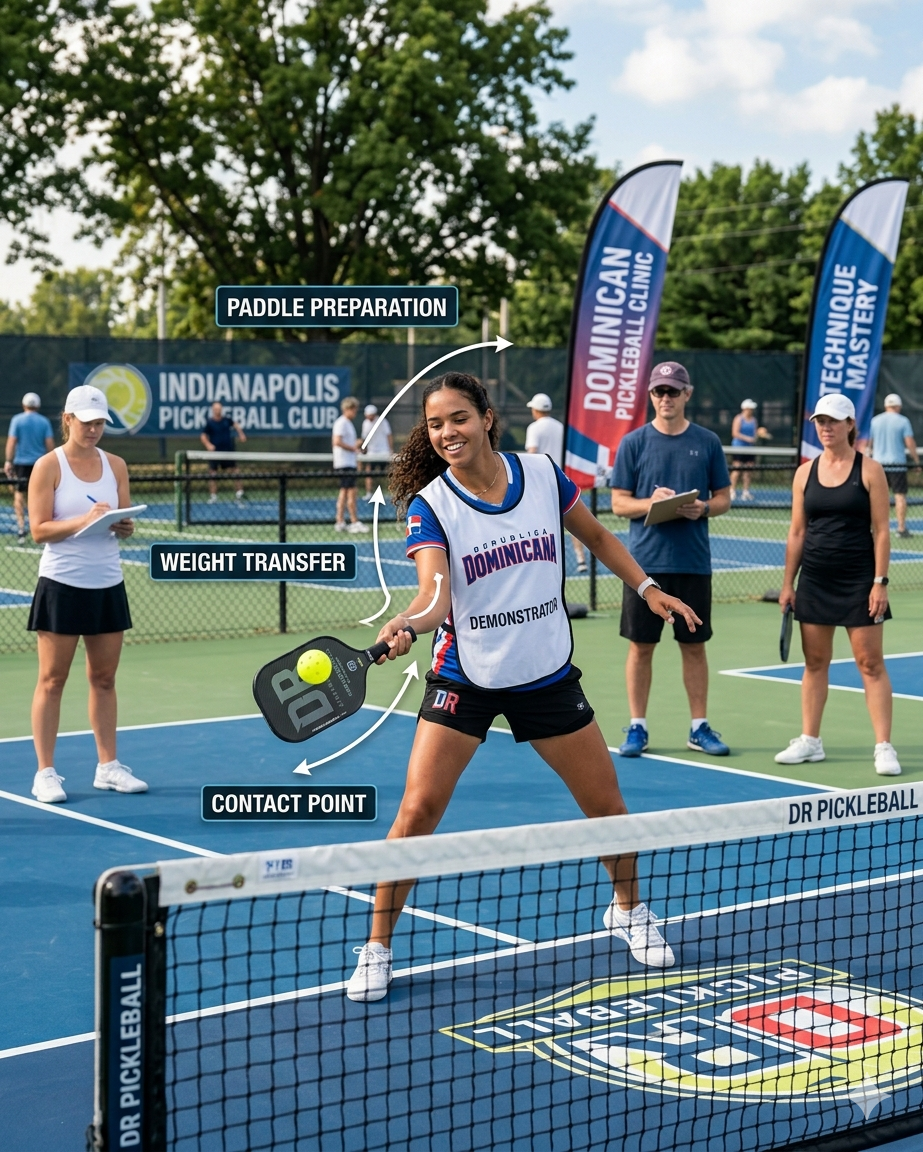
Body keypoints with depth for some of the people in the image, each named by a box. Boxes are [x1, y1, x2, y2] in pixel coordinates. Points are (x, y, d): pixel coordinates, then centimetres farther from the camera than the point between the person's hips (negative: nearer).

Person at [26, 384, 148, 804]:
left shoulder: (116, 466, 9)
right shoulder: (49, 466, -5)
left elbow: (125, 524, 11)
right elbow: (39, 530, -10)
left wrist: (123, 526, -12)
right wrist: (83, 521, -23)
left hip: (108, 584, 5)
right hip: (62, 584, -4)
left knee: (104, 678, 9)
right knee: (52, 680, -1)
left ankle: (108, 766, 17)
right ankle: (45, 773, 4)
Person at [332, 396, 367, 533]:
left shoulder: (348, 423, 19)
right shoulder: (341, 423, -12)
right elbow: (337, 442, -22)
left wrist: (355, 444, 9)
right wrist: (352, 447, -16)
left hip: (349, 463, 10)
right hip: (344, 463, -10)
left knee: (344, 491, 9)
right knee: (351, 492, -9)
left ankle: (340, 521, 10)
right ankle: (354, 522, -8)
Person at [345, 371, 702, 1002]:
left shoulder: (543, 475, -6)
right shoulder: (430, 505, -13)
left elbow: (597, 535, 13)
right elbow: (435, 597, -29)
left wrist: (647, 587, 6)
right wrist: (406, 624, -49)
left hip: (548, 676, 3)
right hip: (464, 681, -2)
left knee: (606, 806, 9)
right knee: (418, 811, -13)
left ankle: (629, 909, 38)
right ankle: (377, 949, 3)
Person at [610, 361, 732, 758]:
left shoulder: (707, 442, 5)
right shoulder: (633, 442, 1)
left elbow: (723, 497, 9)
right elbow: (619, 503, 1)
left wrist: (703, 508, -13)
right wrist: (650, 503, -18)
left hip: (693, 561, 1)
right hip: (645, 560, -1)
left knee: (694, 646, 7)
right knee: (641, 646, 3)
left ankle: (699, 726, 16)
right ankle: (637, 726, 12)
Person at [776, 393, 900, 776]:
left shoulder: (869, 470, -4)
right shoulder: (805, 472, 7)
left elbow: (881, 530, -6)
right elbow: (797, 532, 10)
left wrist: (880, 582, -12)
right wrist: (788, 583, 6)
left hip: (859, 581, -4)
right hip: (815, 581, 4)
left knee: (871, 663, -3)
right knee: (814, 662, 8)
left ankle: (884, 747, 0)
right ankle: (809, 741, 17)